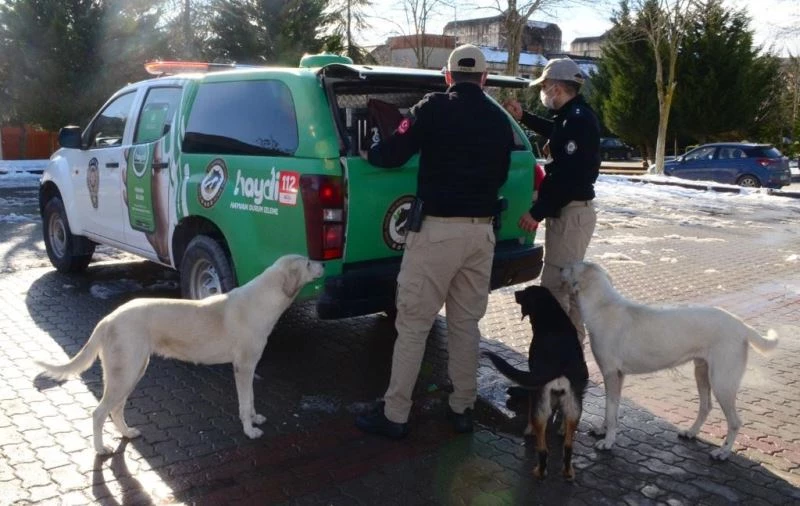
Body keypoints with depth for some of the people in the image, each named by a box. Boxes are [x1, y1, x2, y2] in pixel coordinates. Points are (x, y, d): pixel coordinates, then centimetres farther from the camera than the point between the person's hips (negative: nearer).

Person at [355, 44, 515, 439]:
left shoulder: (434, 107, -5)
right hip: (481, 231, 5)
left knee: (413, 324, 2)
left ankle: (394, 415, 9)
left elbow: (392, 155, -8)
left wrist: (369, 153, 14)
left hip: (437, 229, -5)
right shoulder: (500, 120, 11)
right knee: (466, 323, 15)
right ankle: (462, 408, 24)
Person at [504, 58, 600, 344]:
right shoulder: (573, 116, 12)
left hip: (571, 213, -11)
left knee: (554, 283, -9)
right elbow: (556, 133, 37)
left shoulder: (578, 120, -19)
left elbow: (568, 177, -26)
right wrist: (523, 117, 34)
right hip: (569, 210, 11)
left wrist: (537, 213, -23)